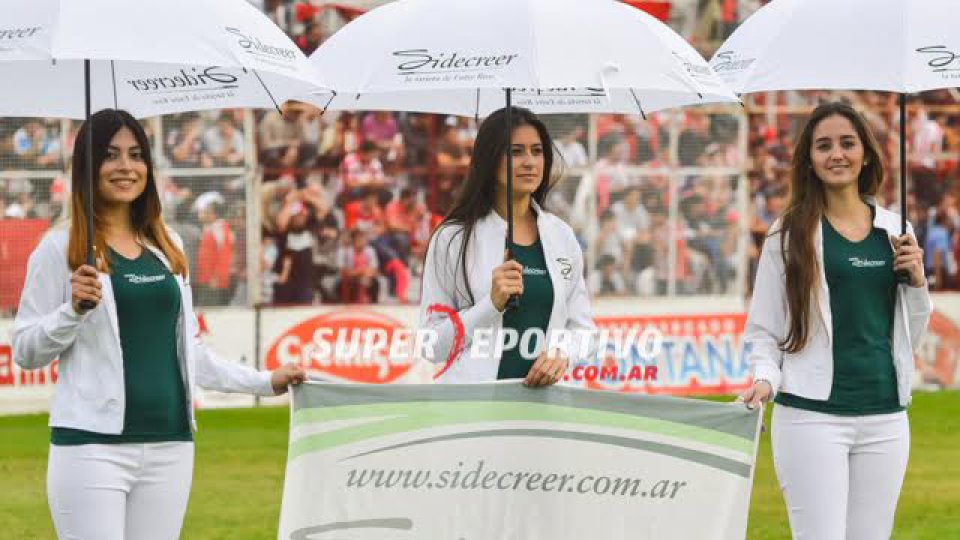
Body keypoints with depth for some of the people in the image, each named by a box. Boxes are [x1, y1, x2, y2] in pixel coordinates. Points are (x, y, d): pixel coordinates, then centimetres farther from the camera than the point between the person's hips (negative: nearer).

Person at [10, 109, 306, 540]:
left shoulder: (167, 247, 15)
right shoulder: (60, 248, 0)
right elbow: (25, 351, -1)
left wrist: (264, 383, 24)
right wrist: (74, 310, -16)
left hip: (169, 444, 5)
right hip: (93, 444, -5)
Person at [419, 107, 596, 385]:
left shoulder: (562, 236, 14)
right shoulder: (452, 239, 1)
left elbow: (581, 328, 17)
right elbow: (432, 346, -2)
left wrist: (562, 354, -4)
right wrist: (492, 304, -13)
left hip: (540, 396, 4)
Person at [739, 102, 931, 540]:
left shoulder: (894, 231, 11)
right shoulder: (790, 235, 1)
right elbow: (763, 331, 2)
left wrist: (916, 281, 2)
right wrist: (765, 380, -16)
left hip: (884, 416, 4)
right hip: (812, 415, -4)